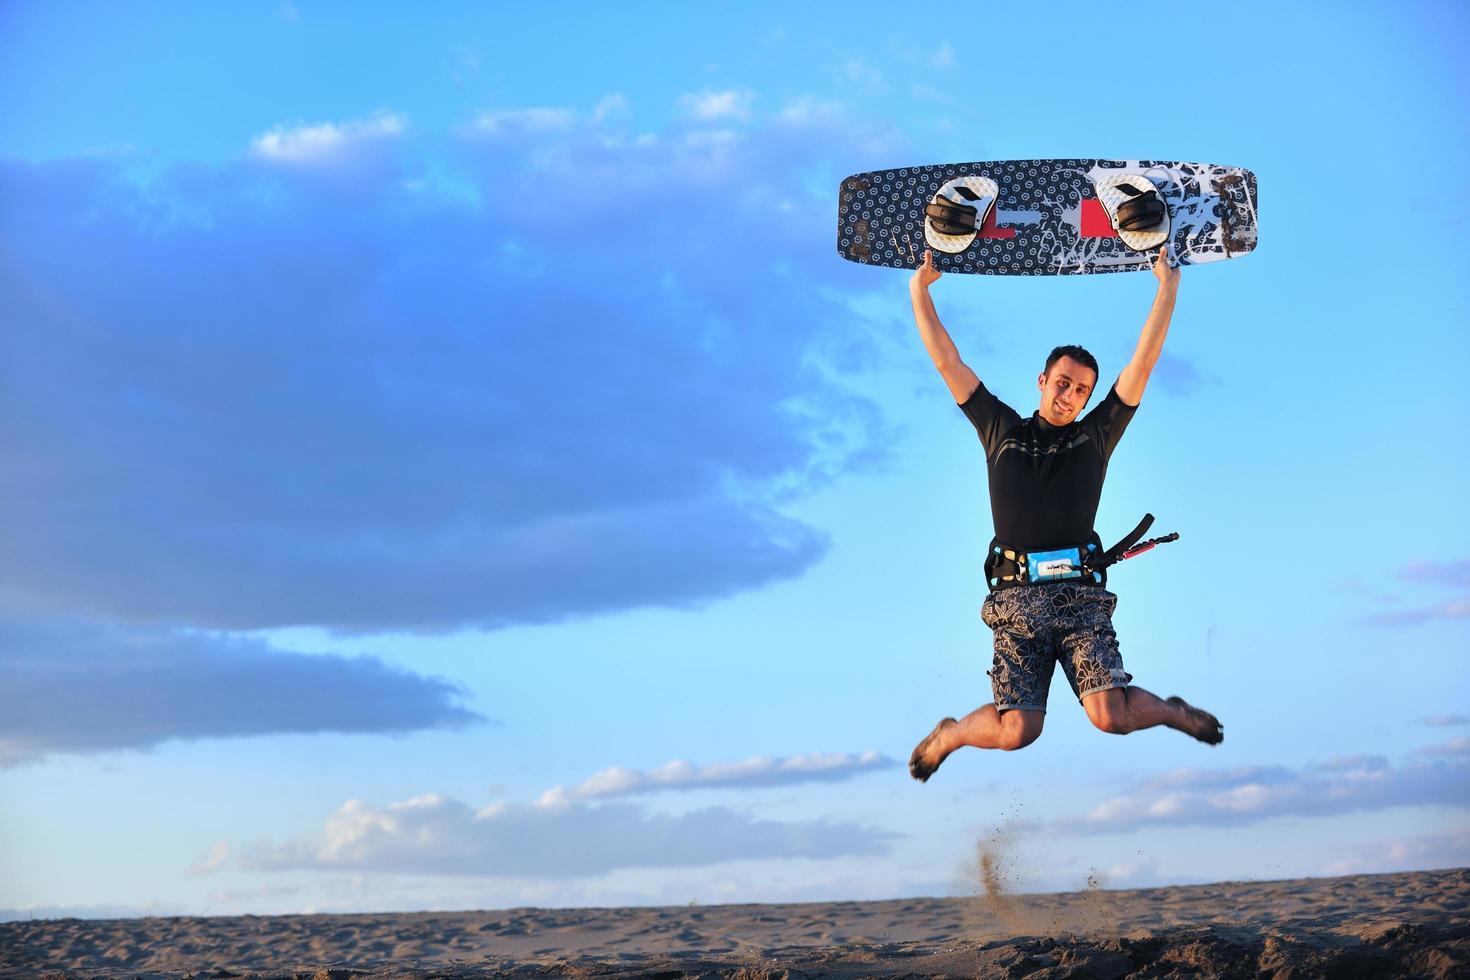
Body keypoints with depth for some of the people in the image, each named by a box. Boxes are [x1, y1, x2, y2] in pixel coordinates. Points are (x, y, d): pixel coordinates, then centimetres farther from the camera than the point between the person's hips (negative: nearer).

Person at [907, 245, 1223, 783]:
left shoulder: (1096, 434, 15)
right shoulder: (1001, 430, 15)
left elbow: (1144, 361, 10)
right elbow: (946, 360, 14)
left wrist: (1167, 288, 6)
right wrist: (920, 290, 12)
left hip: (1080, 593, 0)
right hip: (1017, 597, 0)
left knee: (1110, 715, -16)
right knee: (1017, 731, -11)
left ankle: (1172, 710, 18)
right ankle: (947, 735, 21)